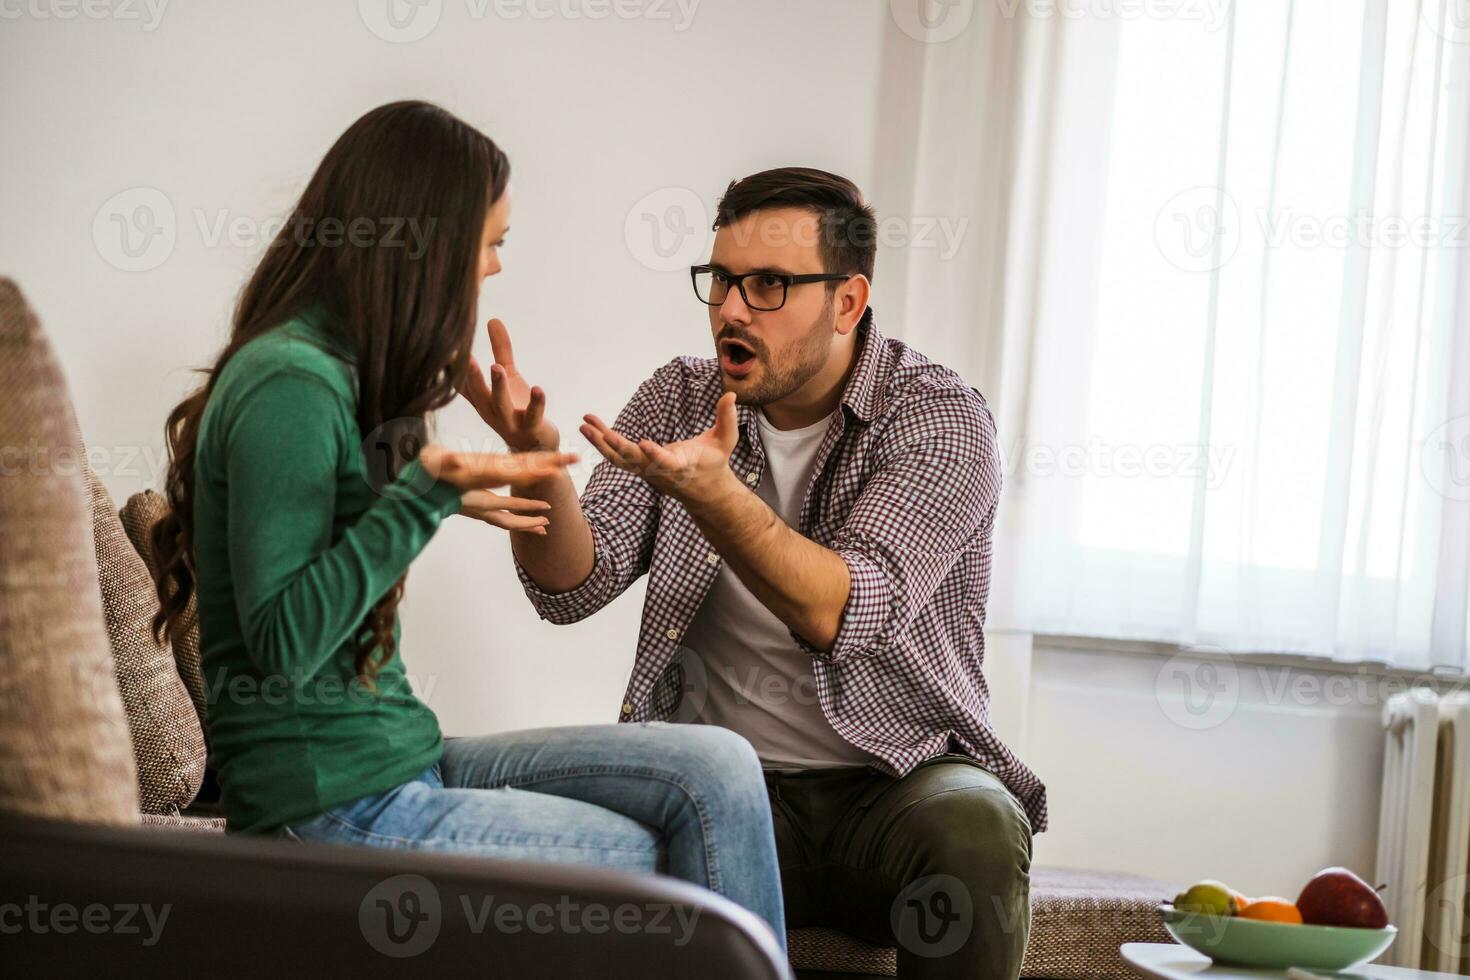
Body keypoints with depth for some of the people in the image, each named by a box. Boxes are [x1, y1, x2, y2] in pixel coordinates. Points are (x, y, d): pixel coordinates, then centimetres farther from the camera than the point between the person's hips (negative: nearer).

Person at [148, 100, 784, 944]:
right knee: (651, 861, -1)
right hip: (332, 809, -9)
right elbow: (282, 643, -22)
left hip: (399, 762, 9)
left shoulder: (336, 371, 12)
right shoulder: (288, 386, -18)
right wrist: (423, 496, -28)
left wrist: (449, 496, 30)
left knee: (717, 772, -2)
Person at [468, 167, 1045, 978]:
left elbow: (847, 614, -22)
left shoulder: (940, 419, -7)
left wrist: (710, 491, -37)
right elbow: (572, 590, -3)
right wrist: (539, 464, -23)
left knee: (974, 834, -35)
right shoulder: (679, 400, 6)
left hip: (897, 780, -1)